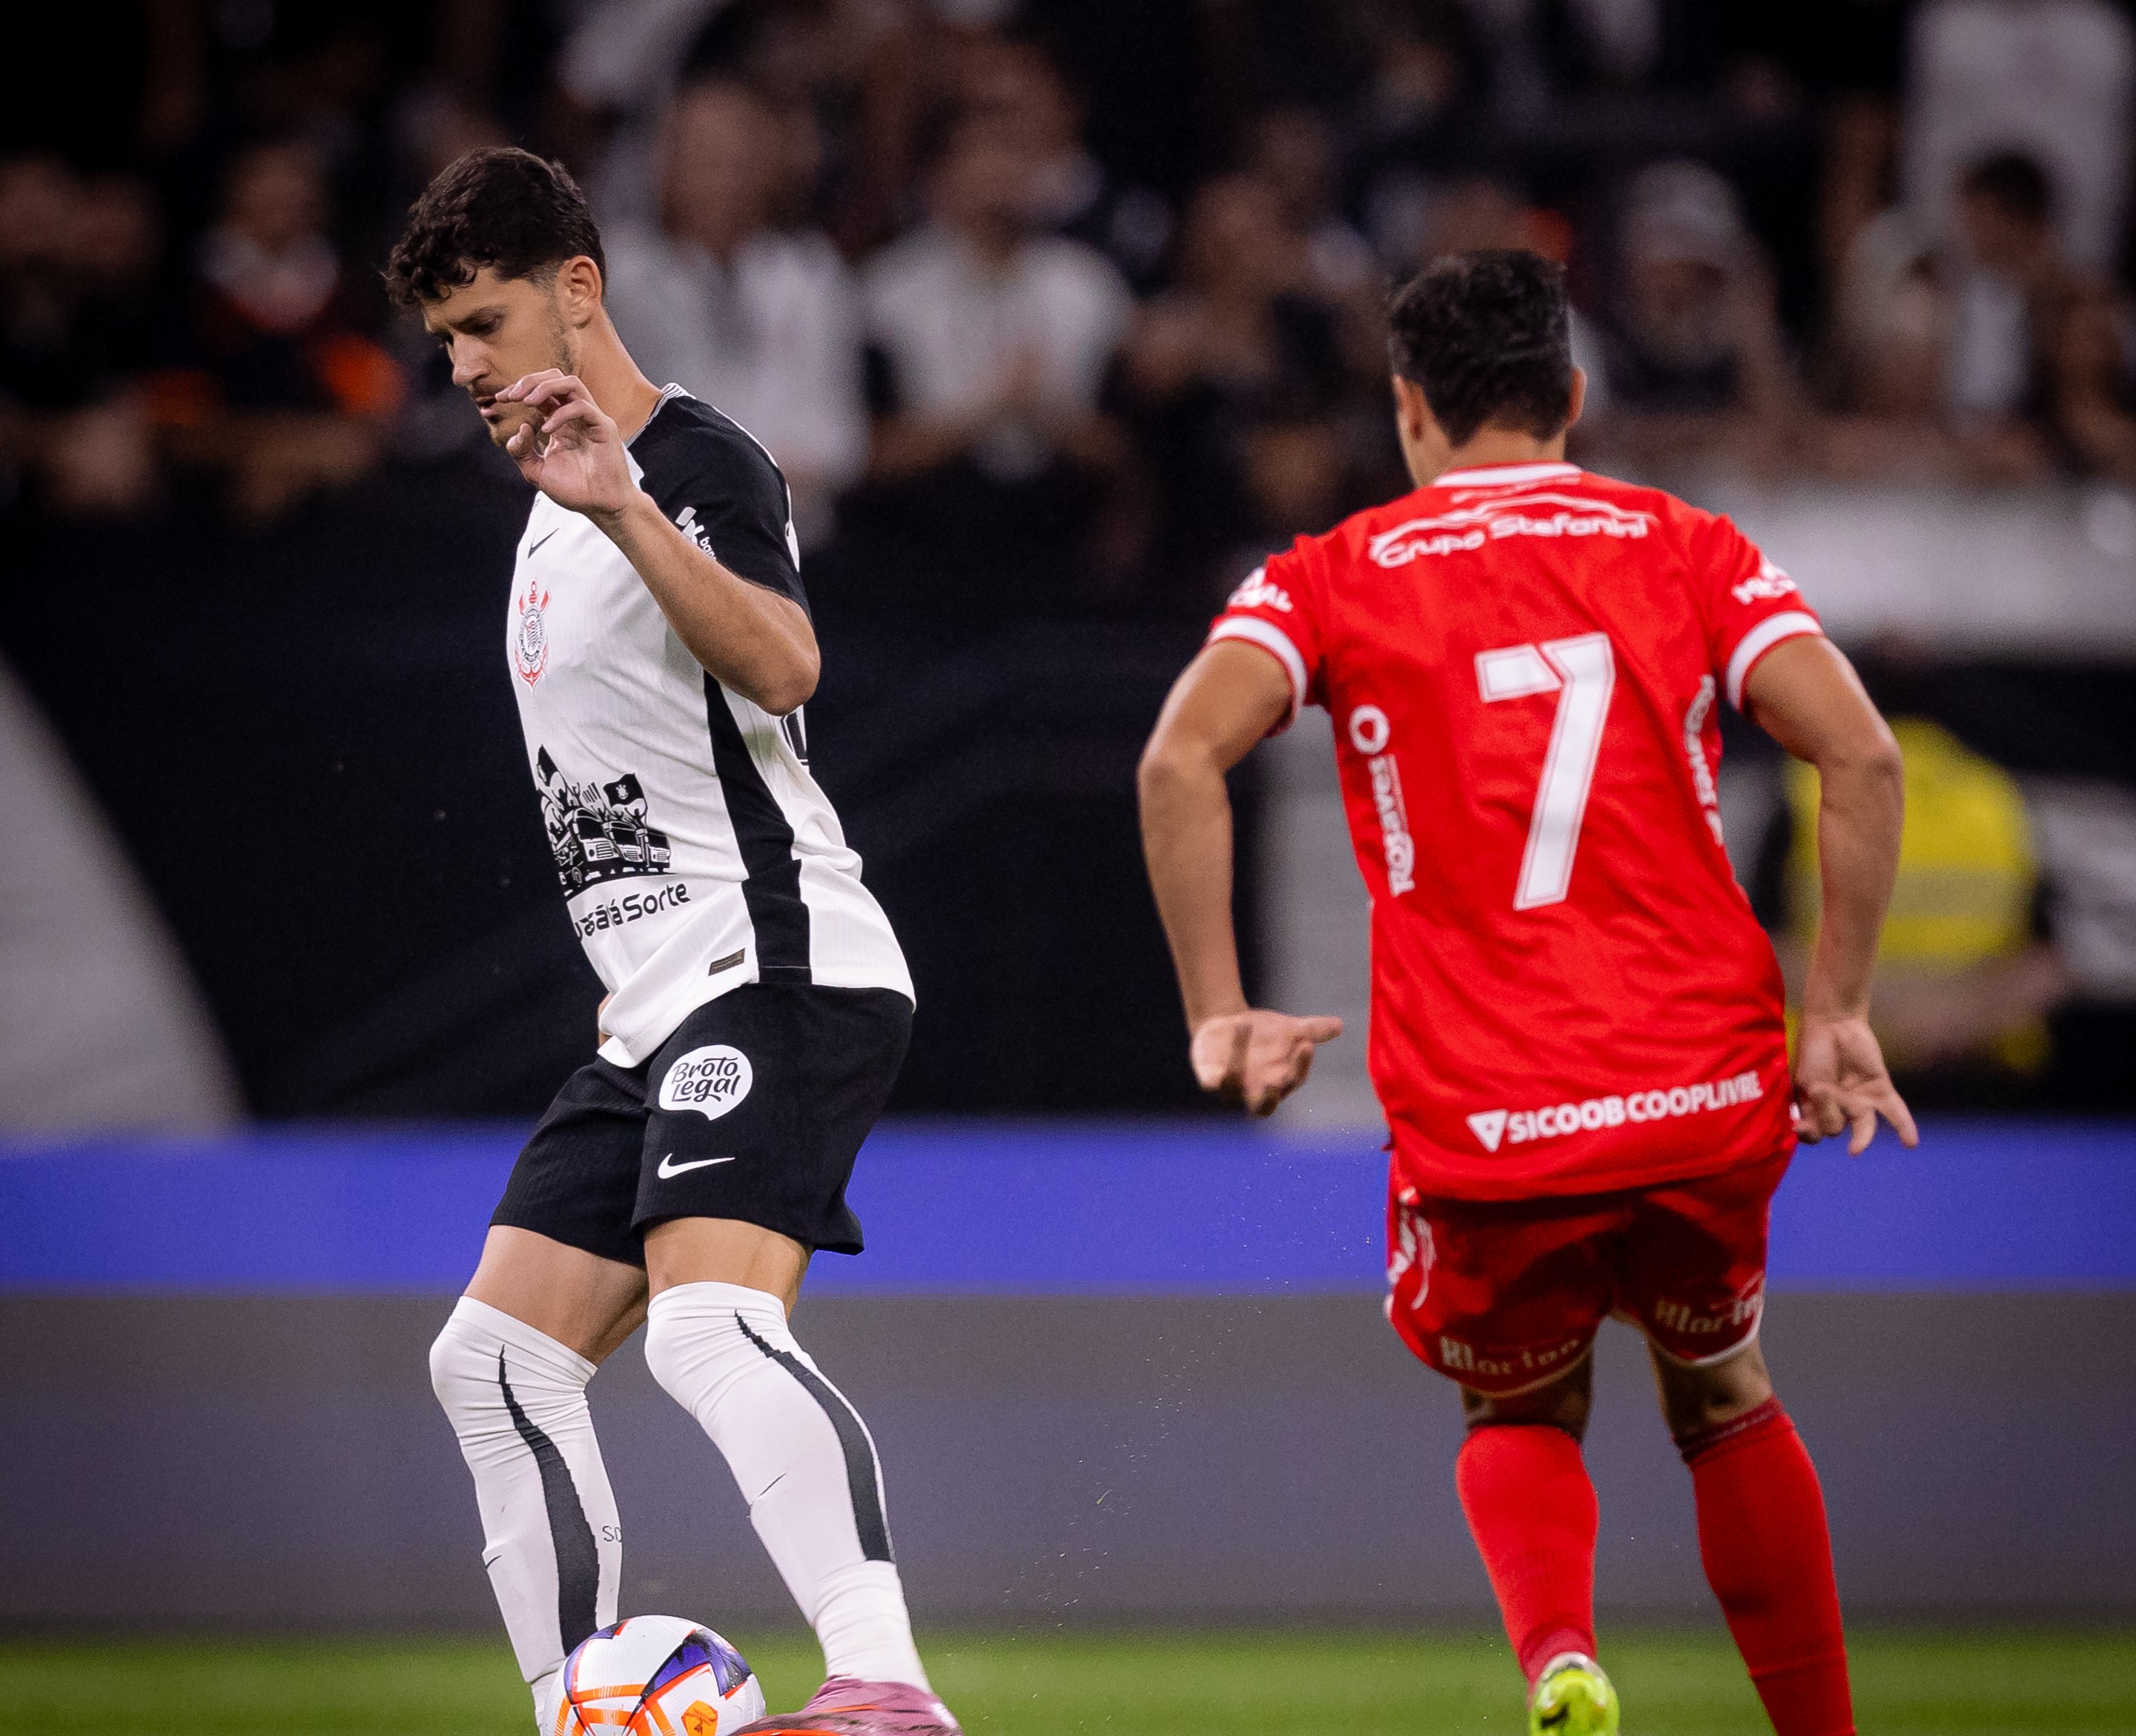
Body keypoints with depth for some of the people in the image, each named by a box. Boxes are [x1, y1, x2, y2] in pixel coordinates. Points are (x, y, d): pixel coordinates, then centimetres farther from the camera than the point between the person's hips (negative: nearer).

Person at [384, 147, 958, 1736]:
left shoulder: (698, 461, -9)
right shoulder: (553, 508, 20)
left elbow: (781, 667, -29)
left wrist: (624, 508, -37)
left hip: (780, 974, -11)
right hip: (665, 1011, 11)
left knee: (713, 1327, -30)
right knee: (497, 1358, 9)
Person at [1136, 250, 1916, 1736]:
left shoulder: (1334, 578, 7)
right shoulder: (1688, 550, 9)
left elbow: (1182, 758, -10)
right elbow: (1862, 754, -4)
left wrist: (1217, 1014, -5)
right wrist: (1836, 1014, 2)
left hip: (1478, 1115, -1)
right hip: (1710, 1097, 1)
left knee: (1520, 1419, 23)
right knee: (1724, 1400, 27)